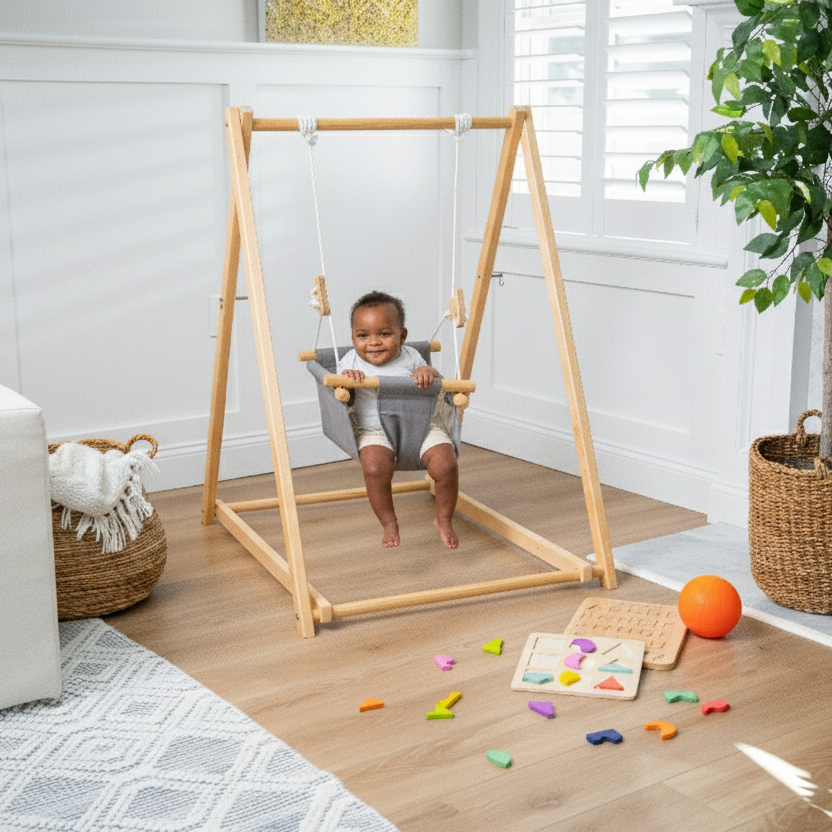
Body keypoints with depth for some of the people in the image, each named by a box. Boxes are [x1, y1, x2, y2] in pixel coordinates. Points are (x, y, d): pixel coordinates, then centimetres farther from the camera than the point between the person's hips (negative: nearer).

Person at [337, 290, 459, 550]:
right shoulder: (351, 363, 1)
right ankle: (389, 524, -6)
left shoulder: (409, 357, 1)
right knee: (375, 468, -32)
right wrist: (345, 381, -18)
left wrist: (428, 373, -19)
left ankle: (444, 520, 7)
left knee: (445, 465, -21)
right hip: (375, 431, -1)